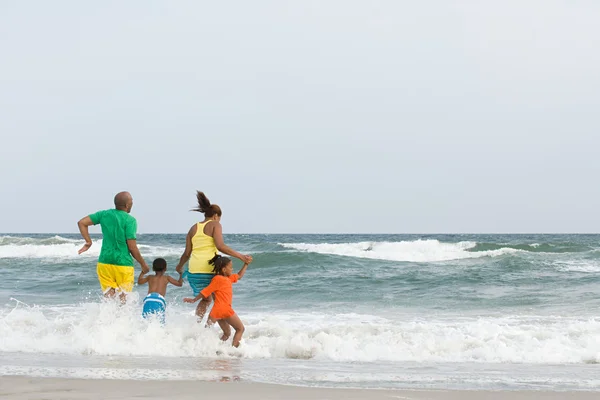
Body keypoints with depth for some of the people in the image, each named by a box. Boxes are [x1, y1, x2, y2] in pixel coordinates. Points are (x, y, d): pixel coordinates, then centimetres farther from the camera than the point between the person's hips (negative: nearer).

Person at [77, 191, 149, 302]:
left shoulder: (104, 214, 5)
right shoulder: (130, 220, -10)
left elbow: (82, 223, 3)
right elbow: (132, 247, -13)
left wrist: (88, 242, 8)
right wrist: (143, 264, 0)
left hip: (104, 263, 4)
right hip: (123, 264, -4)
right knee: (123, 300, 4)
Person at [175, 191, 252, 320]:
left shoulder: (194, 228, 16)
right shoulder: (215, 225, 0)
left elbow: (187, 253, 13)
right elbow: (220, 246, -14)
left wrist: (180, 266, 31)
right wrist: (240, 256, -14)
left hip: (193, 270, 6)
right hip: (209, 269, -6)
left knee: (206, 299, 24)